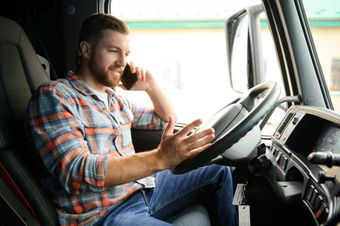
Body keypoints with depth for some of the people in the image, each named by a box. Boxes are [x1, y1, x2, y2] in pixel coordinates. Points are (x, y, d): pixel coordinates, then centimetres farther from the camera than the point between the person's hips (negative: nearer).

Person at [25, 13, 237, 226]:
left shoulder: (116, 98, 14)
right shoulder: (53, 96, -11)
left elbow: (167, 120, 28)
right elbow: (76, 173, -25)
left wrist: (151, 86, 9)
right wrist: (159, 158, -33)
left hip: (143, 188, 8)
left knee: (219, 174, 11)